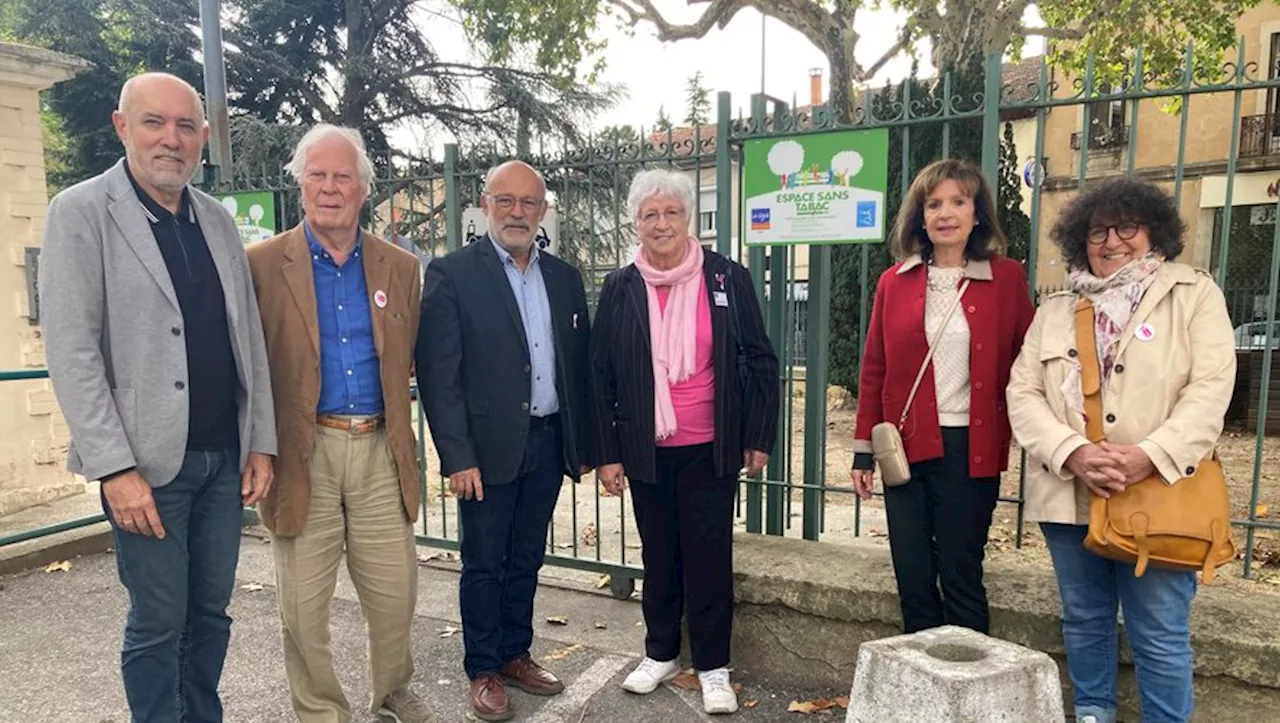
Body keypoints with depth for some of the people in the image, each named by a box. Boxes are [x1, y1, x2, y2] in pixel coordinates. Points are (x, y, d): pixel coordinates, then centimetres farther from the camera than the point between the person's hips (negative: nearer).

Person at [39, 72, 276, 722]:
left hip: (225, 456, 5)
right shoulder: (81, 212, -5)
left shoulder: (217, 219, 10)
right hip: (147, 461, -5)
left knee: (211, 613, 15)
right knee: (158, 624, 7)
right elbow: (71, 352, -11)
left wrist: (261, 442, 7)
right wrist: (116, 469, -16)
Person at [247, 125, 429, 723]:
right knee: (304, 604, 9)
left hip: (379, 451, 2)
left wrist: (403, 442, 7)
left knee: (395, 593, 12)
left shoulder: (400, 268, 7)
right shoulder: (260, 264, -2)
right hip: (303, 454, -2)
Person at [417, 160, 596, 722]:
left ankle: (516, 654, 34)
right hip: (488, 445, -4)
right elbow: (438, 373, -11)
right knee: (484, 564, 9)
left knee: (527, 559, 17)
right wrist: (457, 456, -15)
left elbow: (580, 364, 10)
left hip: (548, 441, 5)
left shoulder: (564, 277, 8)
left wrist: (585, 442, 9)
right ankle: (483, 671, 25)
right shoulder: (451, 274, -7)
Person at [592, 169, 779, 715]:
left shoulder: (727, 278, -4)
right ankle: (661, 653, 32)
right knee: (659, 555, 14)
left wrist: (758, 438, -1)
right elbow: (602, 377, 2)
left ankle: (712, 667, 22)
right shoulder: (620, 289, 0)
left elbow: (759, 362, 0)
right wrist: (607, 454, 0)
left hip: (710, 448, -1)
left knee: (709, 556, 6)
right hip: (647, 450, 2)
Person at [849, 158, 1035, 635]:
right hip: (907, 447, 3)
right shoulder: (895, 281, 5)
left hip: (970, 450, -2)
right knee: (912, 579, 9)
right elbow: (874, 371, 8)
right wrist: (864, 451, 7)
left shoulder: (1006, 278, 1)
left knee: (960, 577, 5)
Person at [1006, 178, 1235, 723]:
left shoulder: (1195, 294, 5)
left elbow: (1211, 388, -7)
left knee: (1160, 634, 2)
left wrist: (1149, 457, -21)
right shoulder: (1054, 311, 11)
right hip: (1070, 495, 3)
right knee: (1084, 619, 16)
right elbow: (1023, 393, 2)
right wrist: (1073, 453, -15)